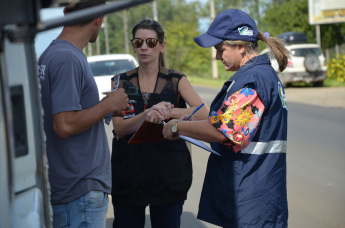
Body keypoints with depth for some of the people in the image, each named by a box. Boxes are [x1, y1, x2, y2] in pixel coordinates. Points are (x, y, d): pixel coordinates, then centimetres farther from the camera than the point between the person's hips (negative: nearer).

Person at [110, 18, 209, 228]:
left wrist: (169, 112, -27)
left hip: (168, 175, 0)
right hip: (129, 174, 1)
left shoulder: (175, 81, 4)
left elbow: (204, 113, -12)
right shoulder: (122, 82, 6)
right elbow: (119, 128, -6)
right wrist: (146, 114, -24)